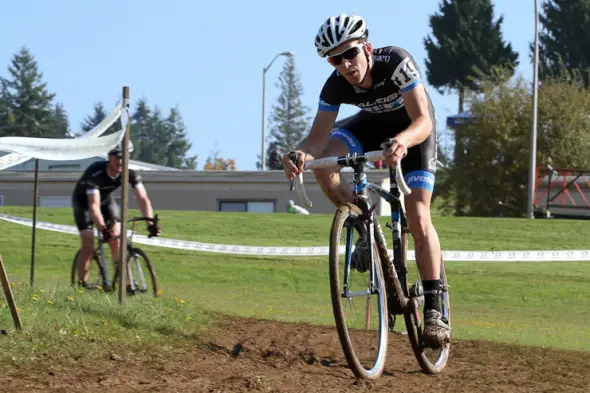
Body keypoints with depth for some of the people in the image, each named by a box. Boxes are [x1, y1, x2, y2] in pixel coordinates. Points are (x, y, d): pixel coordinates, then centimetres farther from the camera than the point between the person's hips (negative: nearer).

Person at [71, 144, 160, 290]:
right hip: (83, 200, -4)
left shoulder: (130, 173, -26)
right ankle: (82, 284, -3)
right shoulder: (95, 173, -39)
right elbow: (94, 206, -45)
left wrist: (150, 224, -45)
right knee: (88, 245, -15)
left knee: (116, 239, -11)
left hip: (106, 199, 4)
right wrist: (103, 229, -57)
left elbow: (143, 199, -31)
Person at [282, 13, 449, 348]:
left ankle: (434, 309, -11)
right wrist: (302, 154, -51)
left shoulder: (396, 62, -37)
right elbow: (319, 136, -27)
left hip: (413, 129, -4)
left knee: (418, 217, -17)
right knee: (323, 163, -25)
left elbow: (423, 121, -43)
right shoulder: (336, 85, -26)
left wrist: (402, 141, -65)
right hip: (374, 123, 4)